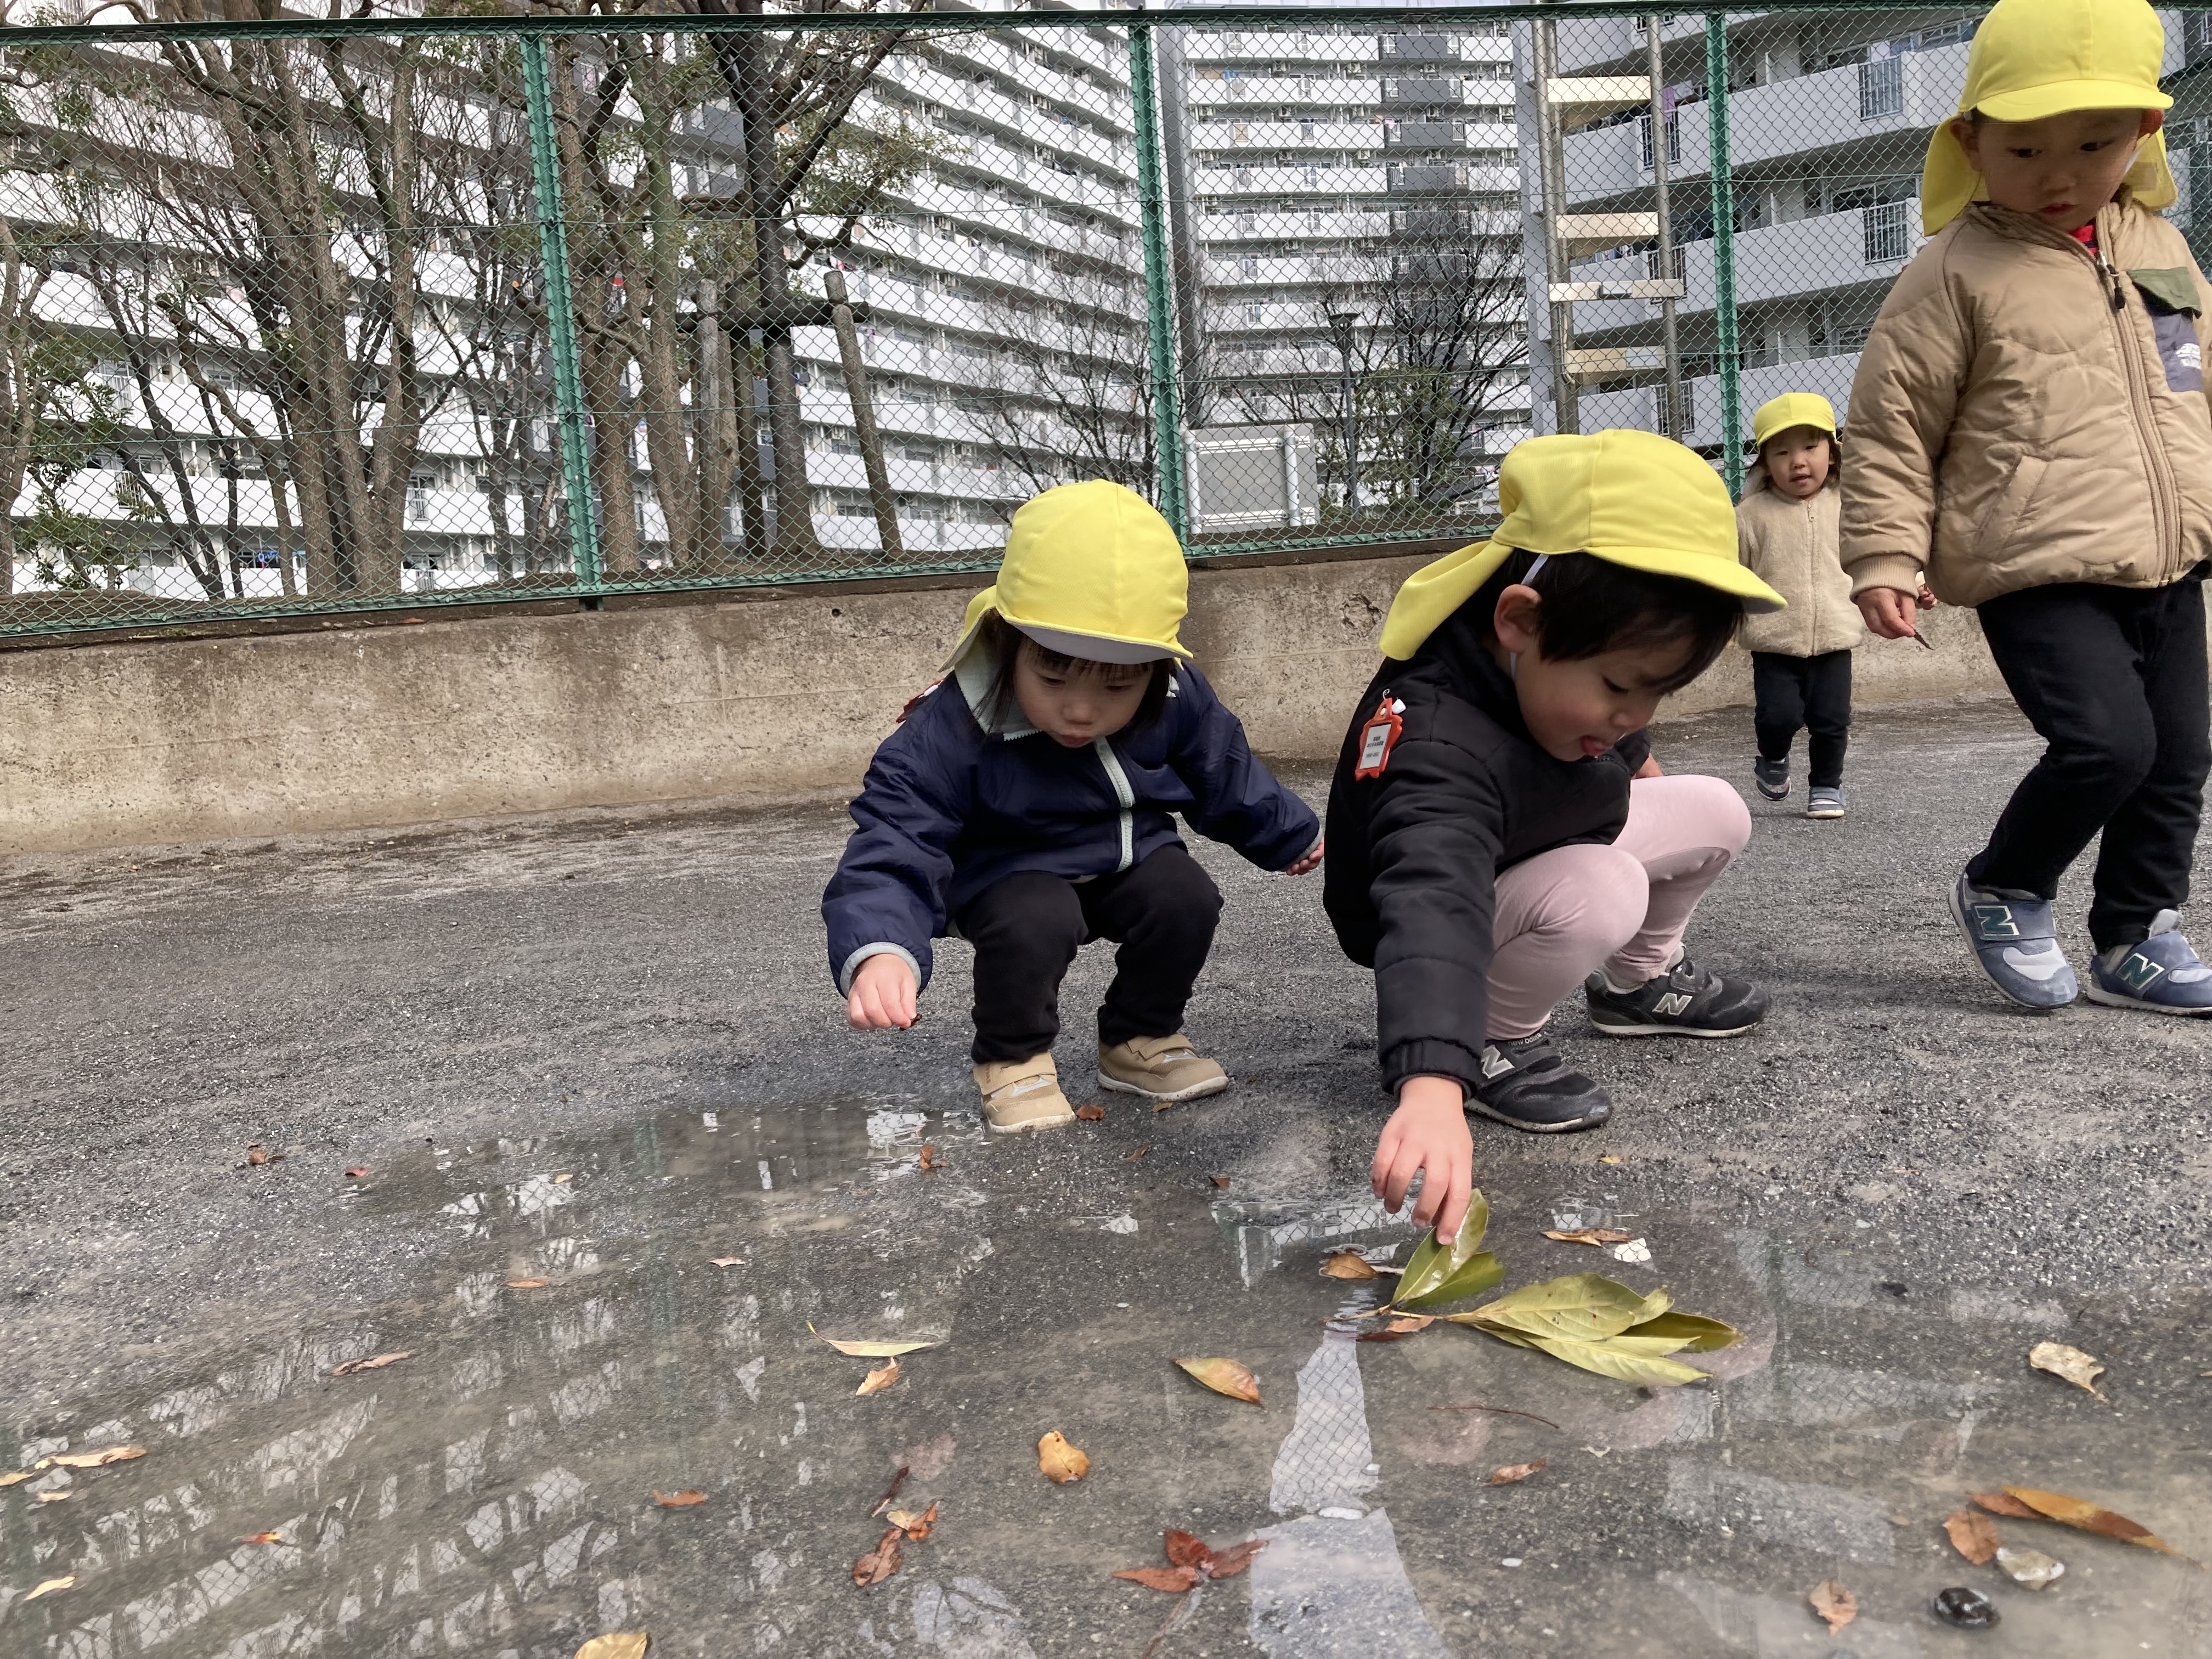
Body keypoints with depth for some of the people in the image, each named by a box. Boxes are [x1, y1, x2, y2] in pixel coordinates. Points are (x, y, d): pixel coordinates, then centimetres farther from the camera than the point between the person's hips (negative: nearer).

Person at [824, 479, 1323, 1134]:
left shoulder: (1178, 703, -16)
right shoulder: (947, 733, -31)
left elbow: (1227, 779, 6)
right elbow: (891, 855, -35)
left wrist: (1292, 836, 22)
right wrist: (879, 953, -55)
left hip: (1132, 855, 4)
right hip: (1012, 875, -4)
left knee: (1186, 900, -22)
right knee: (1032, 925, -33)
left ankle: (1139, 1040, 6)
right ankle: (1013, 1058, -3)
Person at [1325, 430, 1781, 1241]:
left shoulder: (1556, 664, -17)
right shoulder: (1440, 747, -44)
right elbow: (1434, 908, -61)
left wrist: (1634, 764, 27)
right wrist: (1432, 1087, -74)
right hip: (1459, 895, -8)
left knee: (1715, 813, 4)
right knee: (1603, 895, -33)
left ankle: (1639, 983, 28)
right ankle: (1497, 1044, -9)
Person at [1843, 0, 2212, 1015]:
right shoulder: (1957, 272, -7)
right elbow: (1890, 425, -7)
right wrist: (1885, 559, -14)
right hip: (2040, 576, -7)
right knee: (2106, 743, -18)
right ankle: (2002, 891, 8)